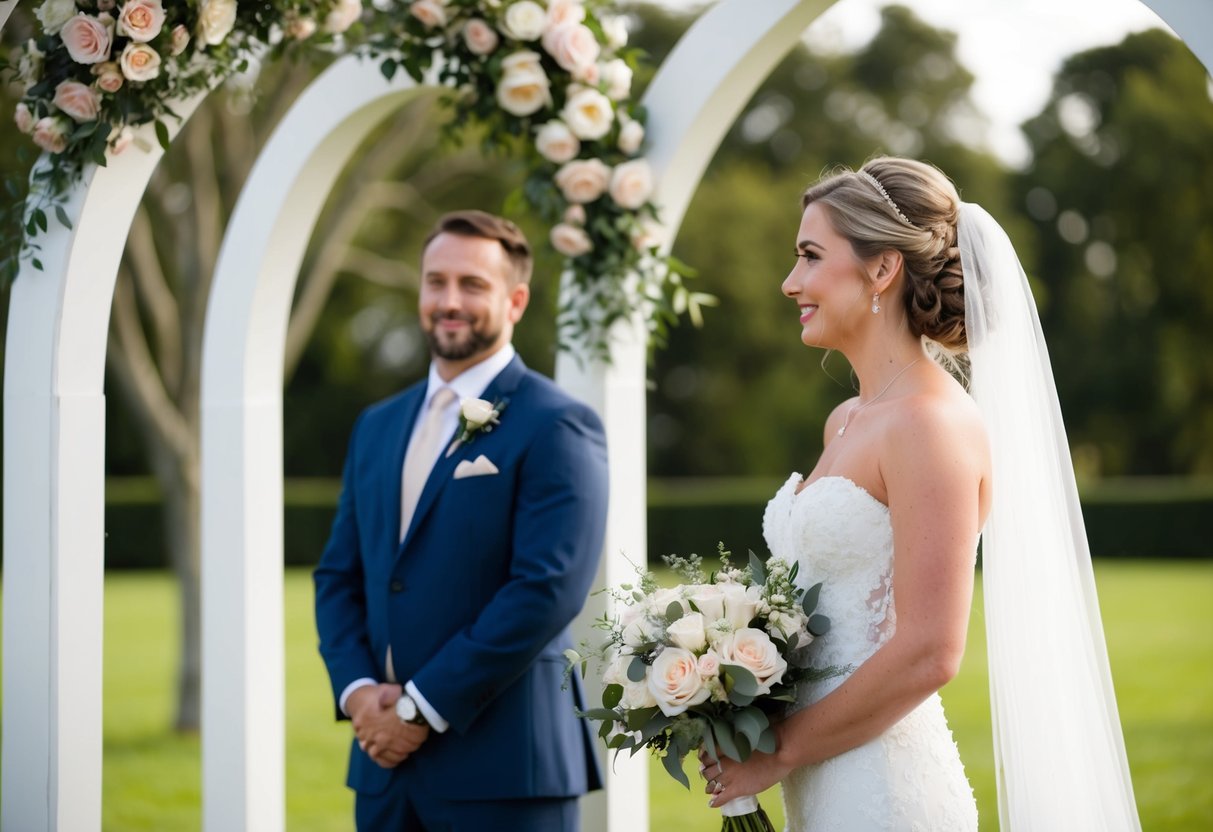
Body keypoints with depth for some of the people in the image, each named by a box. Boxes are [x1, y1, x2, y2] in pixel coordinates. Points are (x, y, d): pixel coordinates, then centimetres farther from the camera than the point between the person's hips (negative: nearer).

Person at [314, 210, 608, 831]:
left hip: (503, 767, -6)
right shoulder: (377, 427, 16)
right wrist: (357, 690, -3)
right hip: (385, 764, 6)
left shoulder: (556, 428, -6)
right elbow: (338, 576, 15)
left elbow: (548, 589, -16)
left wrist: (423, 708, -15)